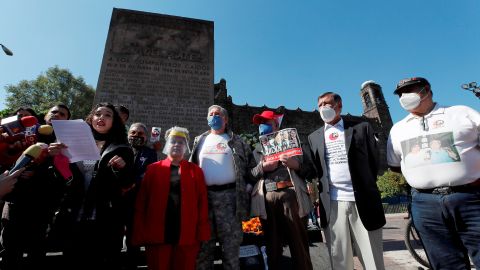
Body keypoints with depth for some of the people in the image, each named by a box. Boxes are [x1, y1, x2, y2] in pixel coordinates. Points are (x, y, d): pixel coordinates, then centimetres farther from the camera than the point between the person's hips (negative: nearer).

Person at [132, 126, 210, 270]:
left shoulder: (196, 170, 2)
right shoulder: (153, 169, 2)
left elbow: (202, 203, -2)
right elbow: (141, 203, -1)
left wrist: (202, 234, -6)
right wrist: (140, 234, -5)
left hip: (187, 237, 0)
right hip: (157, 236, 0)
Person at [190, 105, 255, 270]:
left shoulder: (236, 141, 9)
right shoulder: (200, 141, 17)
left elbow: (250, 166, 6)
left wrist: (245, 187, -4)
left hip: (228, 195, -2)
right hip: (204, 195, 3)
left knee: (230, 241, 4)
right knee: (204, 242, 10)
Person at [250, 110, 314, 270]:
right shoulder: (256, 149, 17)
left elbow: (311, 169, 10)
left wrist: (296, 165, -9)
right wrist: (262, 168, -8)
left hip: (291, 194, -1)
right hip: (267, 199, 2)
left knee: (299, 243, 3)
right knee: (272, 244, 11)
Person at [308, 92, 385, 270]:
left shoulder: (361, 128, 7)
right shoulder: (314, 137, 13)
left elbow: (374, 160, 6)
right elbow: (313, 168, 11)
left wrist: (366, 186, 1)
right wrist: (320, 191, 1)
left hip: (362, 199, -1)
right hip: (332, 202, 2)